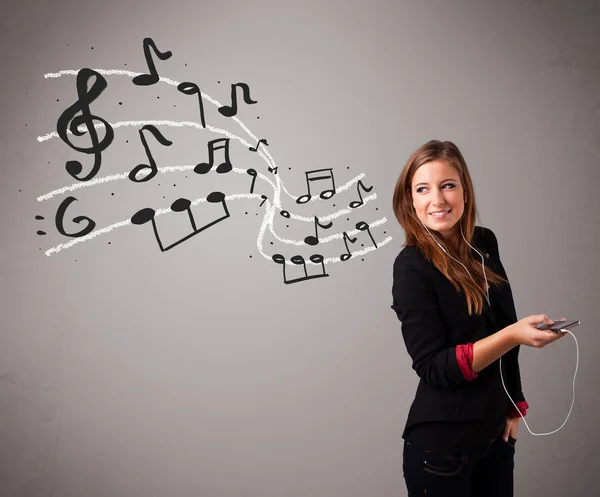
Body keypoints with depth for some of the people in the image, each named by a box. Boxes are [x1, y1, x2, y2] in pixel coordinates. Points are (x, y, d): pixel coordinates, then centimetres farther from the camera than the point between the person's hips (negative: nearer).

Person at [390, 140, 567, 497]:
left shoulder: (484, 244, 0)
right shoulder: (412, 266, -17)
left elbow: (501, 329, 10)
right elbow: (433, 368, -20)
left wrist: (514, 407, 7)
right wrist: (513, 335, -30)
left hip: (496, 432, 5)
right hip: (442, 443, -5)